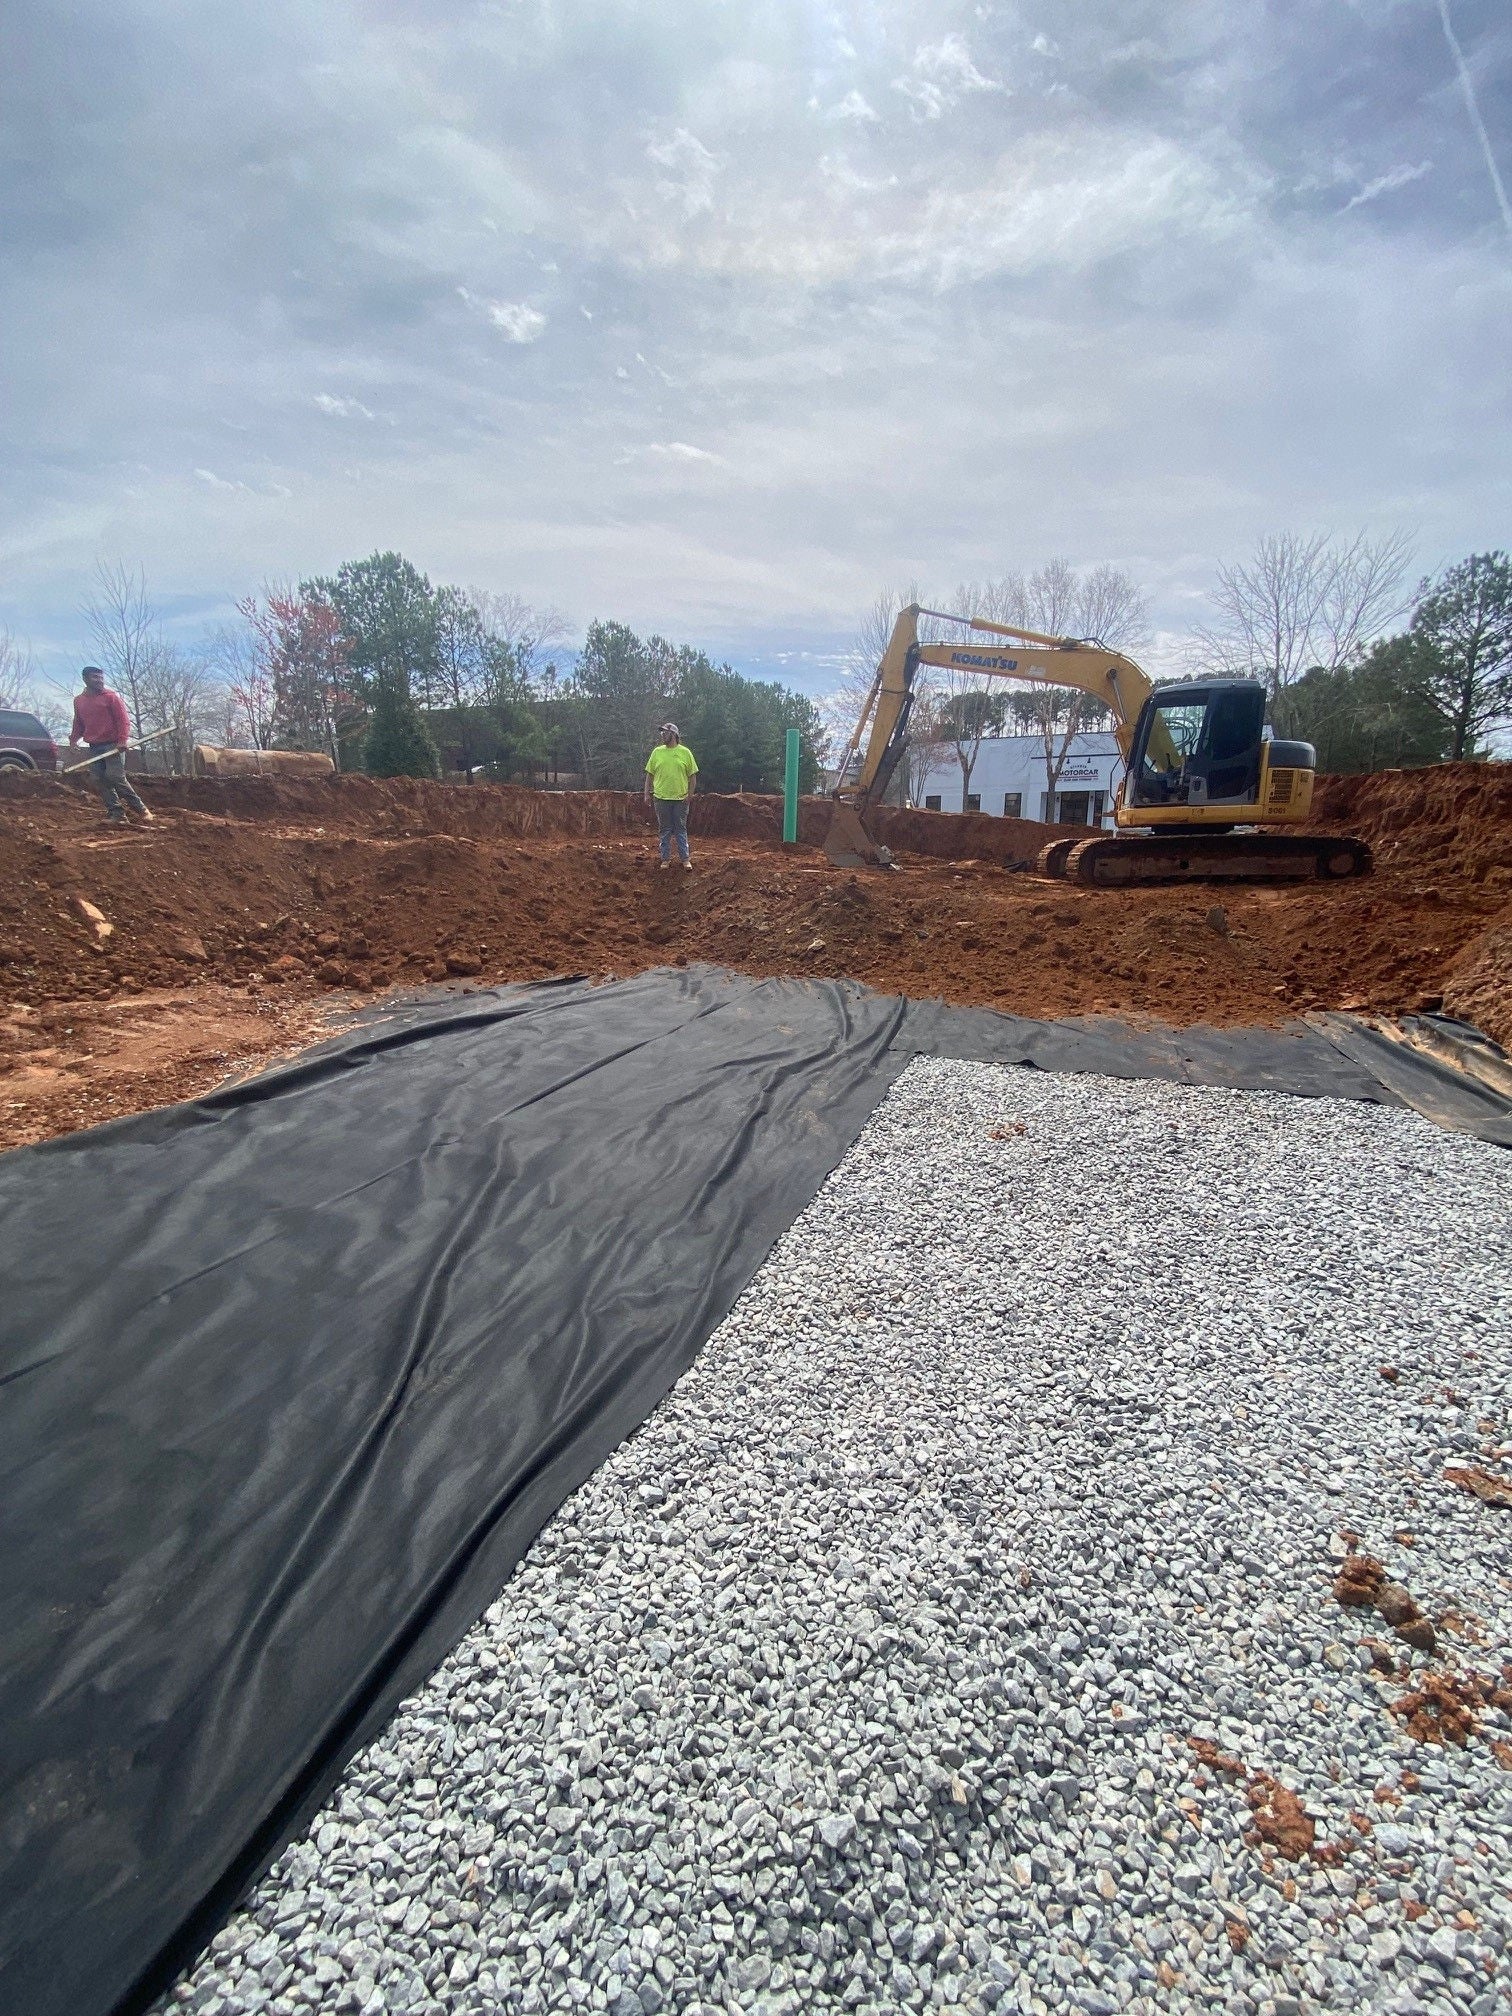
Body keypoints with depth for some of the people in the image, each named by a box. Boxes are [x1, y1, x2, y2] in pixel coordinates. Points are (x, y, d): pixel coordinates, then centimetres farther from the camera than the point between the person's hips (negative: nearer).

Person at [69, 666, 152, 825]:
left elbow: (122, 719, -7)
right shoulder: (78, 700, 16)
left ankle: (140, 808, -5)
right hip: (94, 747, 6)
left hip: (113, 745, -6)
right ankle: (118, 814, -2)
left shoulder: (111, 696, -1)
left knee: (116, 777, -15)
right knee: (100, 781, -3)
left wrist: (123, 739, -19)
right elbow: (78, 723, 24)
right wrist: (74, 739, 9)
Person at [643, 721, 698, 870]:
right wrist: (647, 793, 2)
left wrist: (690, 794, -6)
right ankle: (666, 859, 16)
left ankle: (685, 859, 12)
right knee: (664, 830, 8)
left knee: (681, 829, 6)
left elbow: (692, 775, 0)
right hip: (661, 798, 2)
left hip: (681, 798, -1)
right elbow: (650, 774, 7)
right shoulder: (657, 752, 4)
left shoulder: (685, 752, -1)